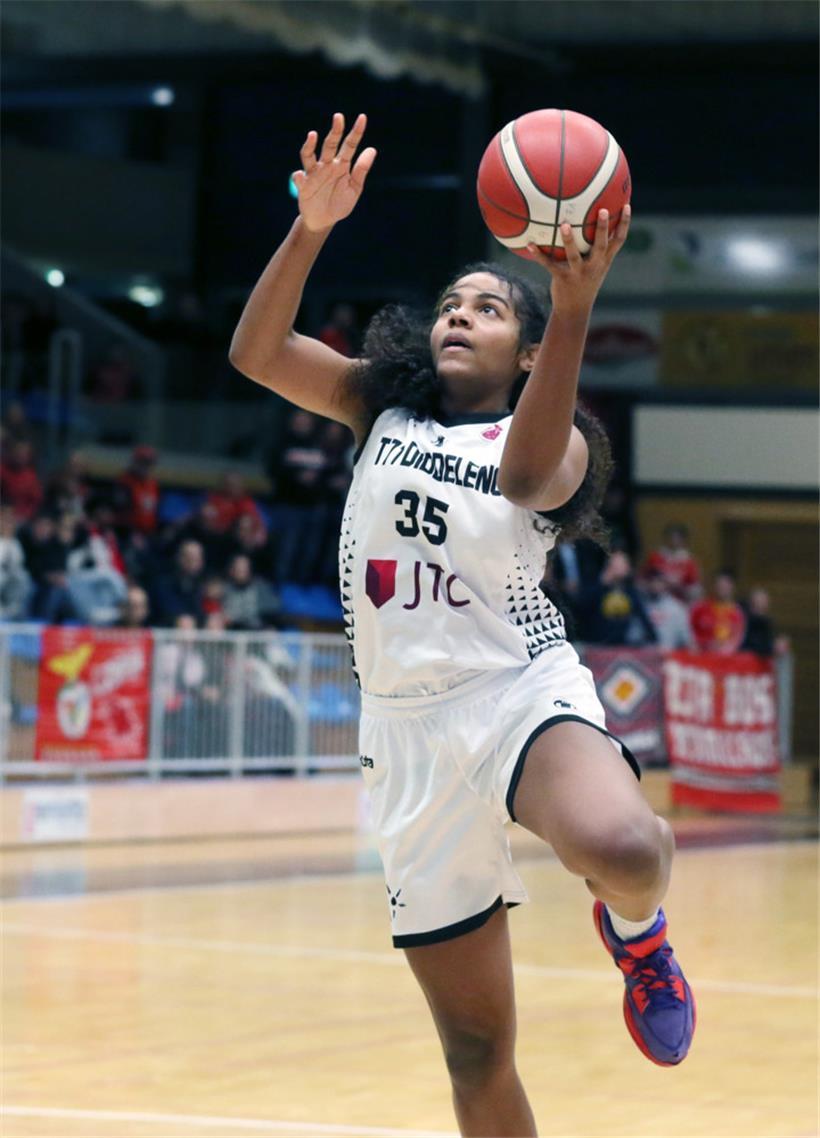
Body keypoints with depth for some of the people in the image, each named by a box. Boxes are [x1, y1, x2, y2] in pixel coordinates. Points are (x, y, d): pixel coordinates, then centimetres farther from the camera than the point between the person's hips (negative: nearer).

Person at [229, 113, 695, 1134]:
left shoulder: (552, 440, 1)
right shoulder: (382, 408, 12)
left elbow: (528, 472, -24)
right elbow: (256, 353, -1)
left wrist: (575, 307, -39)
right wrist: (311, 229, -16)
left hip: (524, 690, -3)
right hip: (409, 726, 3)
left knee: (620, 849, -38)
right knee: (476, 1049, 5)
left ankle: (635, 928, -1)